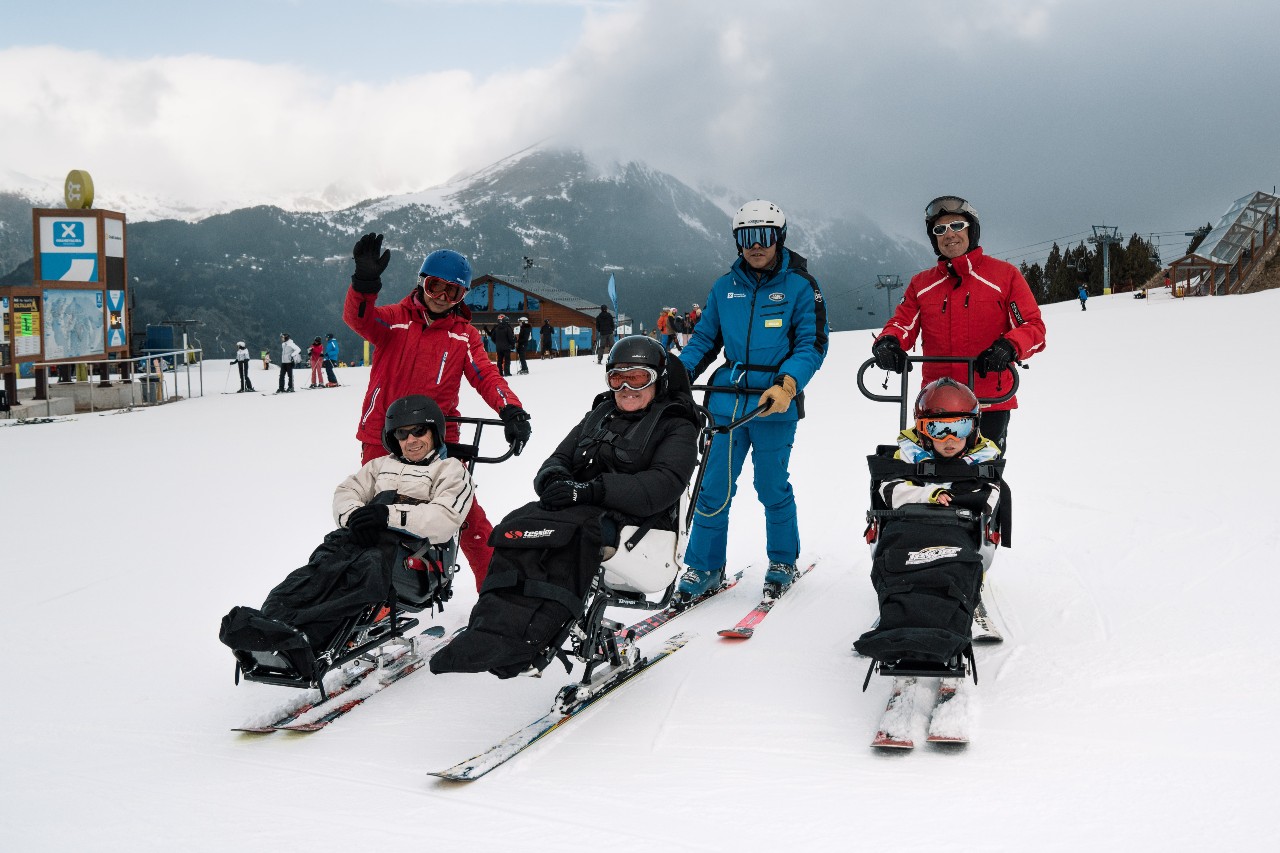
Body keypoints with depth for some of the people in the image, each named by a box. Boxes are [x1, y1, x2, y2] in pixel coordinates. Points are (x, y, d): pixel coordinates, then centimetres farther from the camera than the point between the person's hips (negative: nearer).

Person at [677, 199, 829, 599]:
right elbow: (704, 339, 16)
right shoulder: (725, 286, 10)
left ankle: (783, 563, 26)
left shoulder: (800, 286, -1)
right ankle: (704, 566, 16)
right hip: (727, 401, 3)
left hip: (775, 405, -3)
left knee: (772, 487, 6)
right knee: (713, 487, 3)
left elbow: (813, 343, -5)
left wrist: (787, 384, -22)